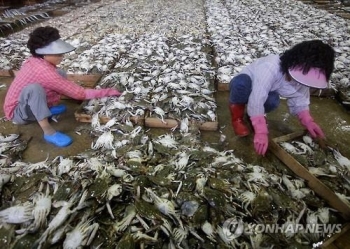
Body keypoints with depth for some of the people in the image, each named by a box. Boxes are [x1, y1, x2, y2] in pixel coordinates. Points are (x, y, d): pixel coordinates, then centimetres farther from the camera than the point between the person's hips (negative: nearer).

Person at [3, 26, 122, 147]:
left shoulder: (35, 60, -8)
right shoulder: (43, 70, -32)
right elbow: (77, 92, -28)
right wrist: (106, 92, -23)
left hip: (32, 106, 8)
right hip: (18, 112, -8)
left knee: (61, 74, -1)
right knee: (34, 88, -41)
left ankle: (47, 108, 5)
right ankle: (48, 132, -34)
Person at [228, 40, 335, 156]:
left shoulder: (302, 78, -18)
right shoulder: (270, 68, -41)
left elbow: (300, 101, -4)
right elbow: (256, 101, -45)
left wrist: (308, 121, -21)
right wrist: (261, 133, -48)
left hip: (267, 89, 5)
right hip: (245, 85, -4)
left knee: (273, 101, -31)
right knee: (241, 83, -41)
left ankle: (254, 114, 1)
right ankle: (237, 116, -14)